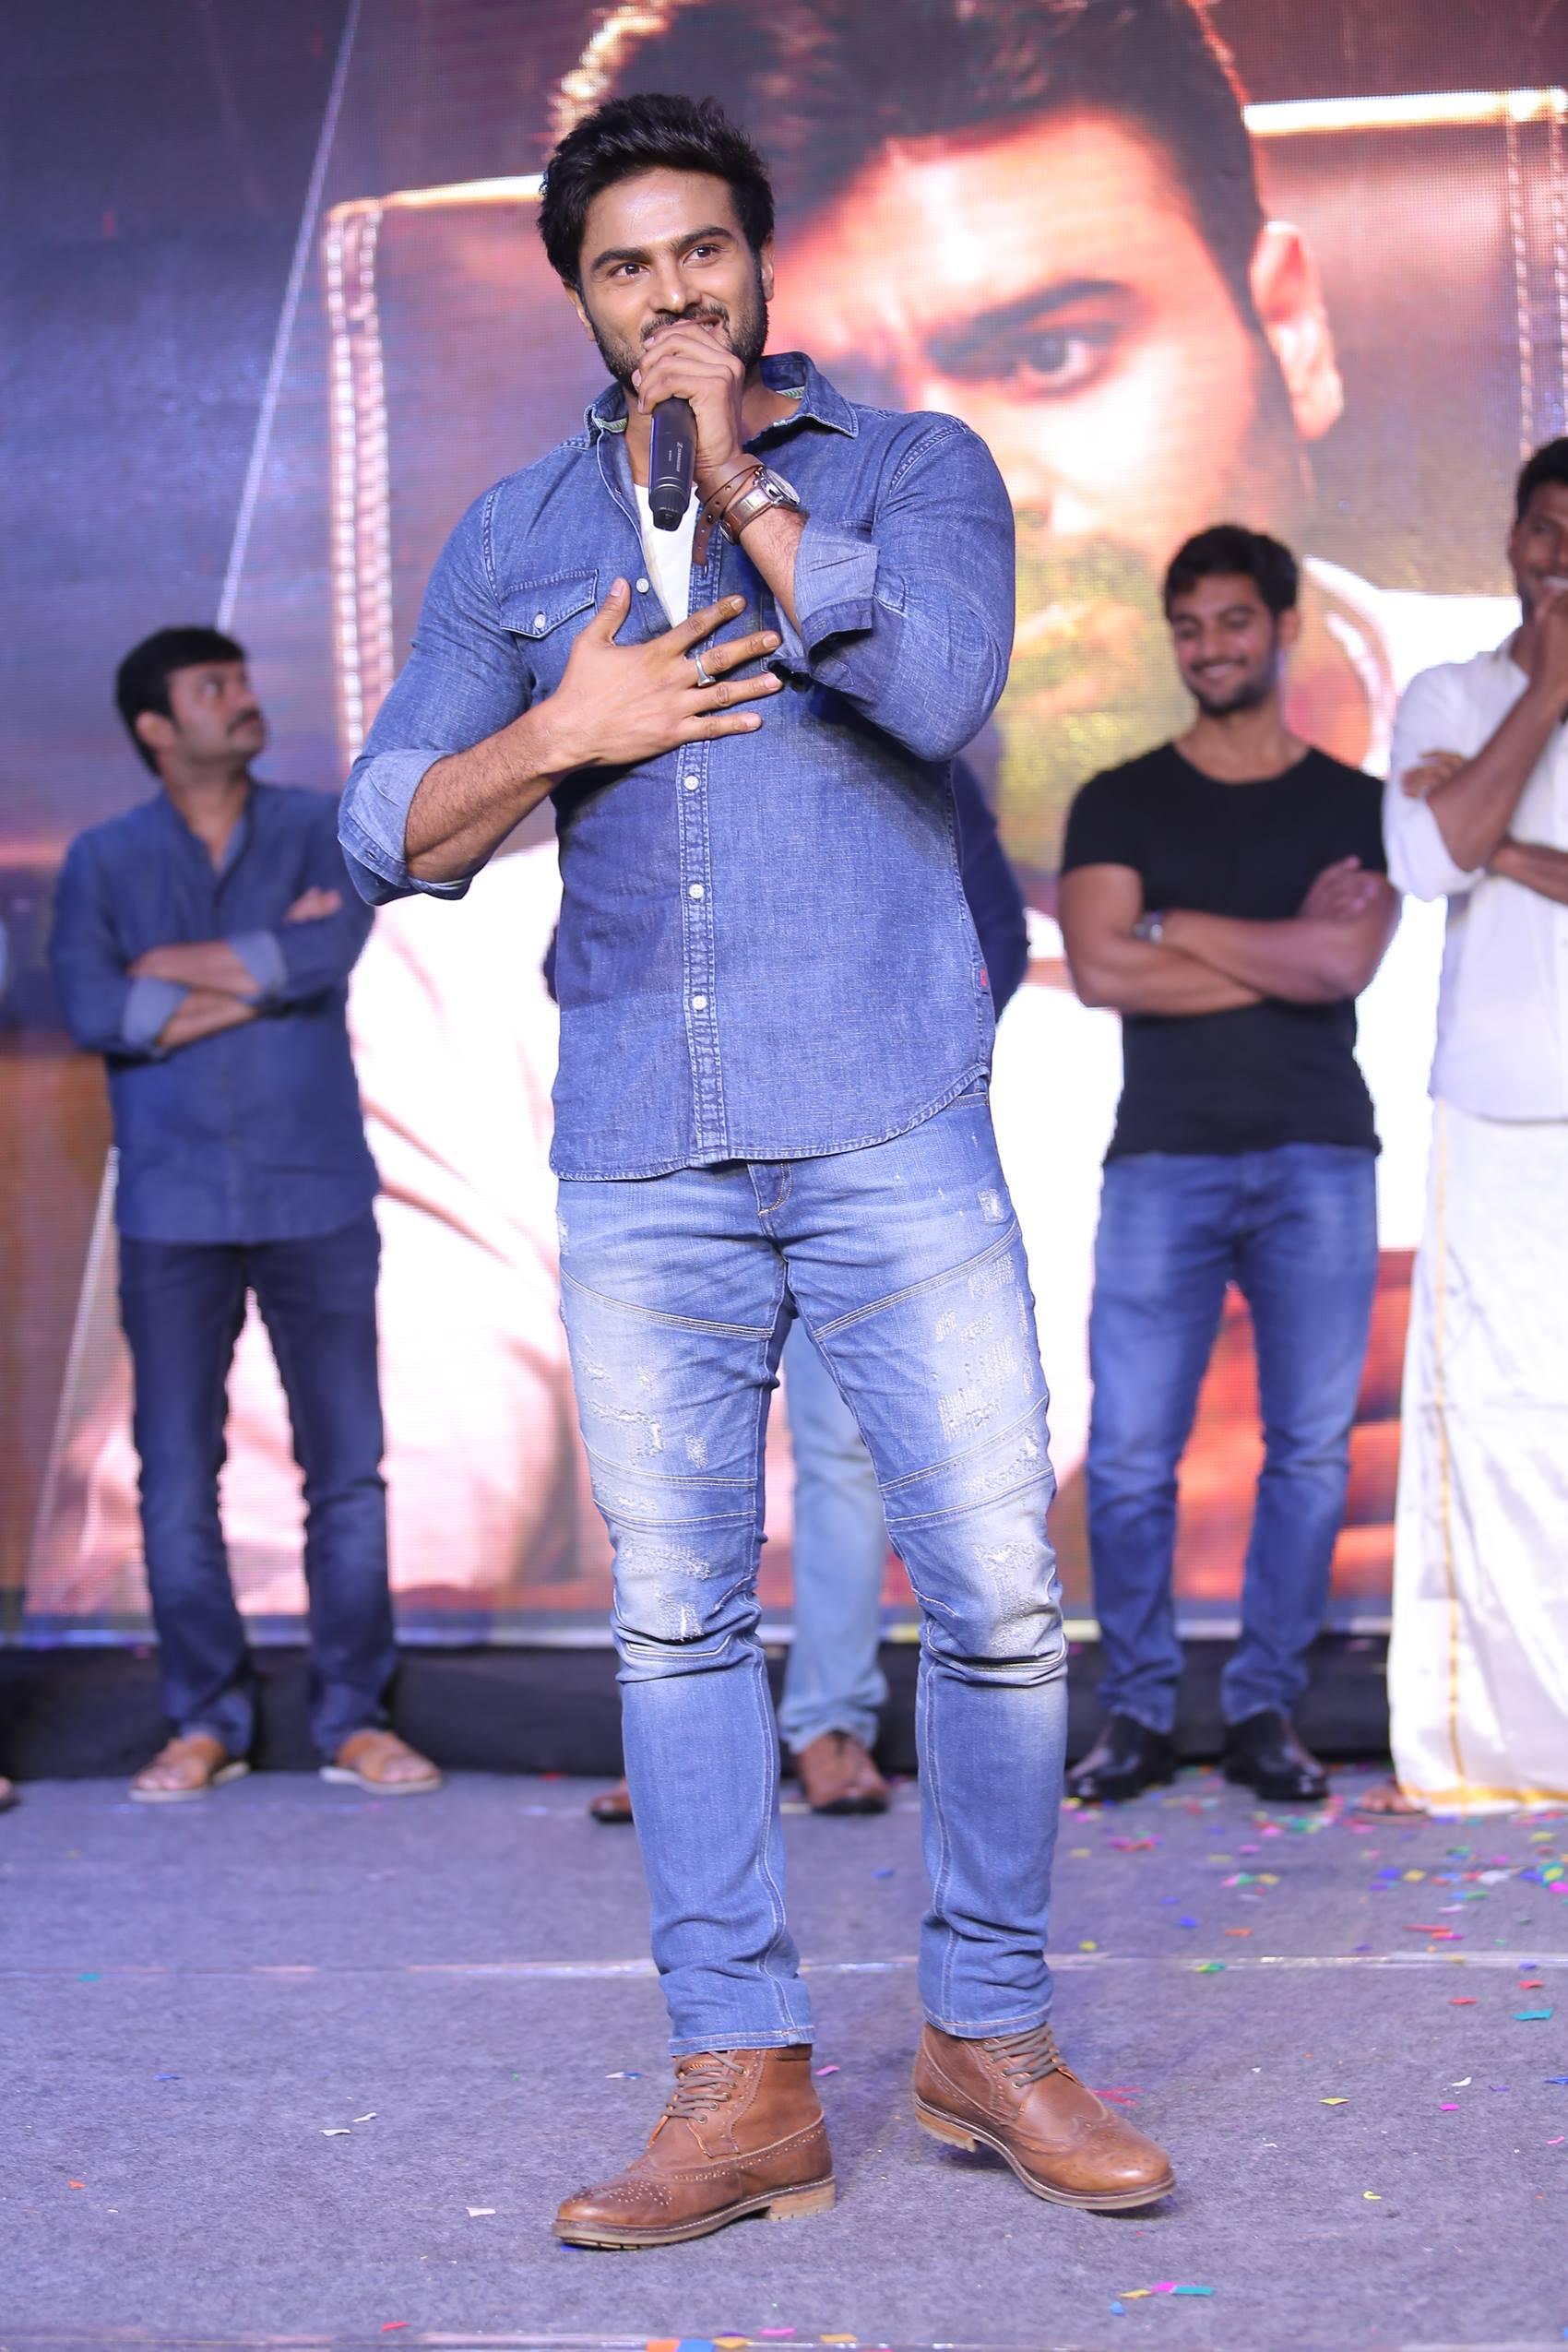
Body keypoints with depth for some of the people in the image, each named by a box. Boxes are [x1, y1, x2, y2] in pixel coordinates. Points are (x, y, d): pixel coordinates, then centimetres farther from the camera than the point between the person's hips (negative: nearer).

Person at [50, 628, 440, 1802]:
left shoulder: (321, 829, 6)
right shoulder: (104, 860, 6)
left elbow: (332, 952, -13)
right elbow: (93, 1013, -10)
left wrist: (173, 965, -7)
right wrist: (265, 972, -10)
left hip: (316, 1199, 0)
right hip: (172, 1210, 0)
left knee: (348, 1466, 0)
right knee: (176, 1475, 1)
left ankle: (354, 1716, 11)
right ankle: (207, 1719, 13)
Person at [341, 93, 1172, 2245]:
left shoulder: (913, 467, 8)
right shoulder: (518, 536, 15)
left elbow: (937, 685, -13)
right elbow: (390, 835, 11)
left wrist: (736, 470, -6)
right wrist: (566, 730, -6)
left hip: (894, 1136, -2)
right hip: (640, 1161, 3)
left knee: (1001, 1596, -4)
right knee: (675, 1614, 2)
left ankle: (989, 2032, 14)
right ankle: (743, 2085, 11)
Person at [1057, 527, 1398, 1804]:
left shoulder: (1357, 807, 10)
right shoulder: (1119, 803, 9)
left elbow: (1346, 964, -8)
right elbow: (1101, 970, -7)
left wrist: (1172, 925, -5)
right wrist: (1288, 953, -6)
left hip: (1319, 1159, 1)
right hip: (1165, 1159, -1)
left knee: (1311, 1448, 1)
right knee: (1130, 1452, -5)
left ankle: (1266, 1708, 11)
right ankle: (1139, 1710, 8)